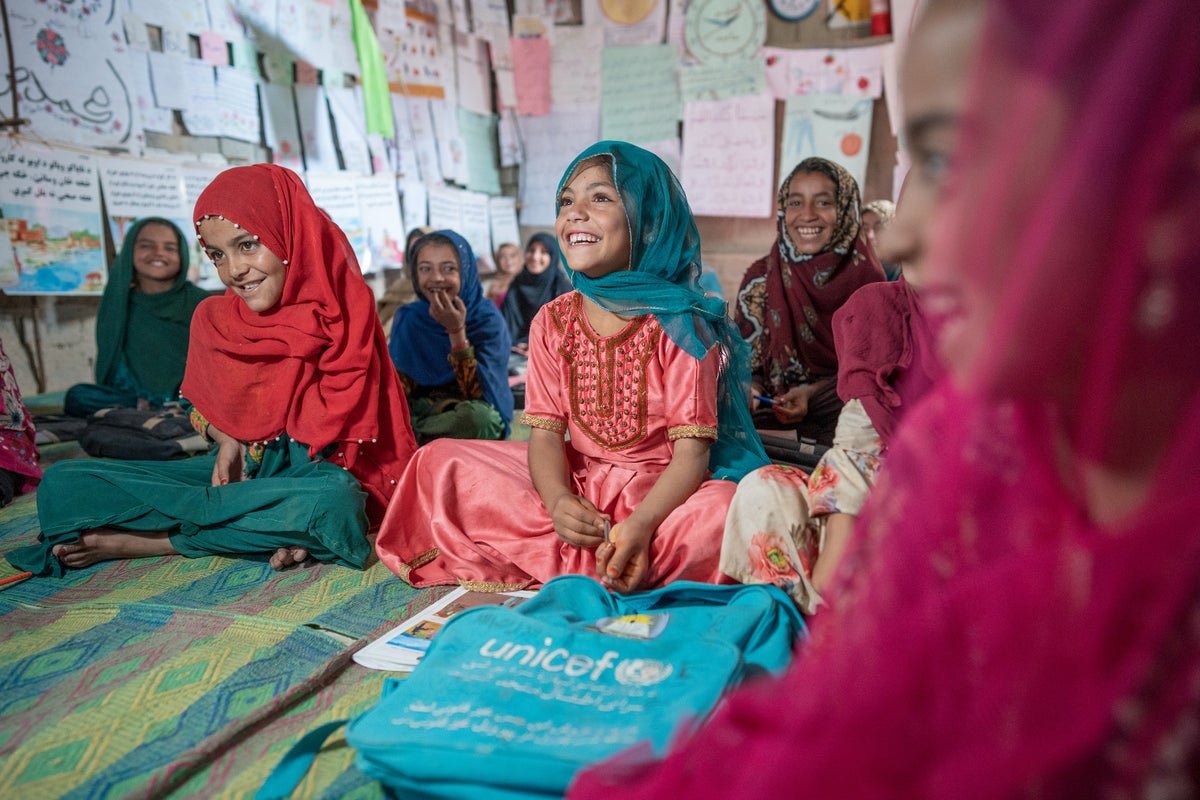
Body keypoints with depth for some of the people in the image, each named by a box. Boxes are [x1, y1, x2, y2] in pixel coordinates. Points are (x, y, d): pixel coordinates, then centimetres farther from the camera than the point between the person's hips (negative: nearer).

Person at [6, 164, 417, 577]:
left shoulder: (340, 315, -10)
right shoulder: (212, 319, 1)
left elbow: (344, 420, -11)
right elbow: (205, 405, 15)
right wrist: (228, 444, -8)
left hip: (315, 470, -4)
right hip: (240, 465, 4)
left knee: (333, 501, -42)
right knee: (62, 483, -10)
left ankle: (140, 539, -23)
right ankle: (265, 529, -22)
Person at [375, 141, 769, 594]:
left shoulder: (678, 324, -11)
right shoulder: (552, 323, 2)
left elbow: (692, 451, -16)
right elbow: (545, 432, -4)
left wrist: (640, 524, -34)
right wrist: (558, 500, -26)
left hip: (662, 490, -3)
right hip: (576, 485, 4)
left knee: (724, 512, -36)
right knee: (439, 461, -8)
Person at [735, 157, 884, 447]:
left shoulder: (866, 278, -3)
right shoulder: (760, 279, 1)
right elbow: (747, 362, 6)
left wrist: (811, 393, -16)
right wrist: (747, 391, -17)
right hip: (772, 415, 1)